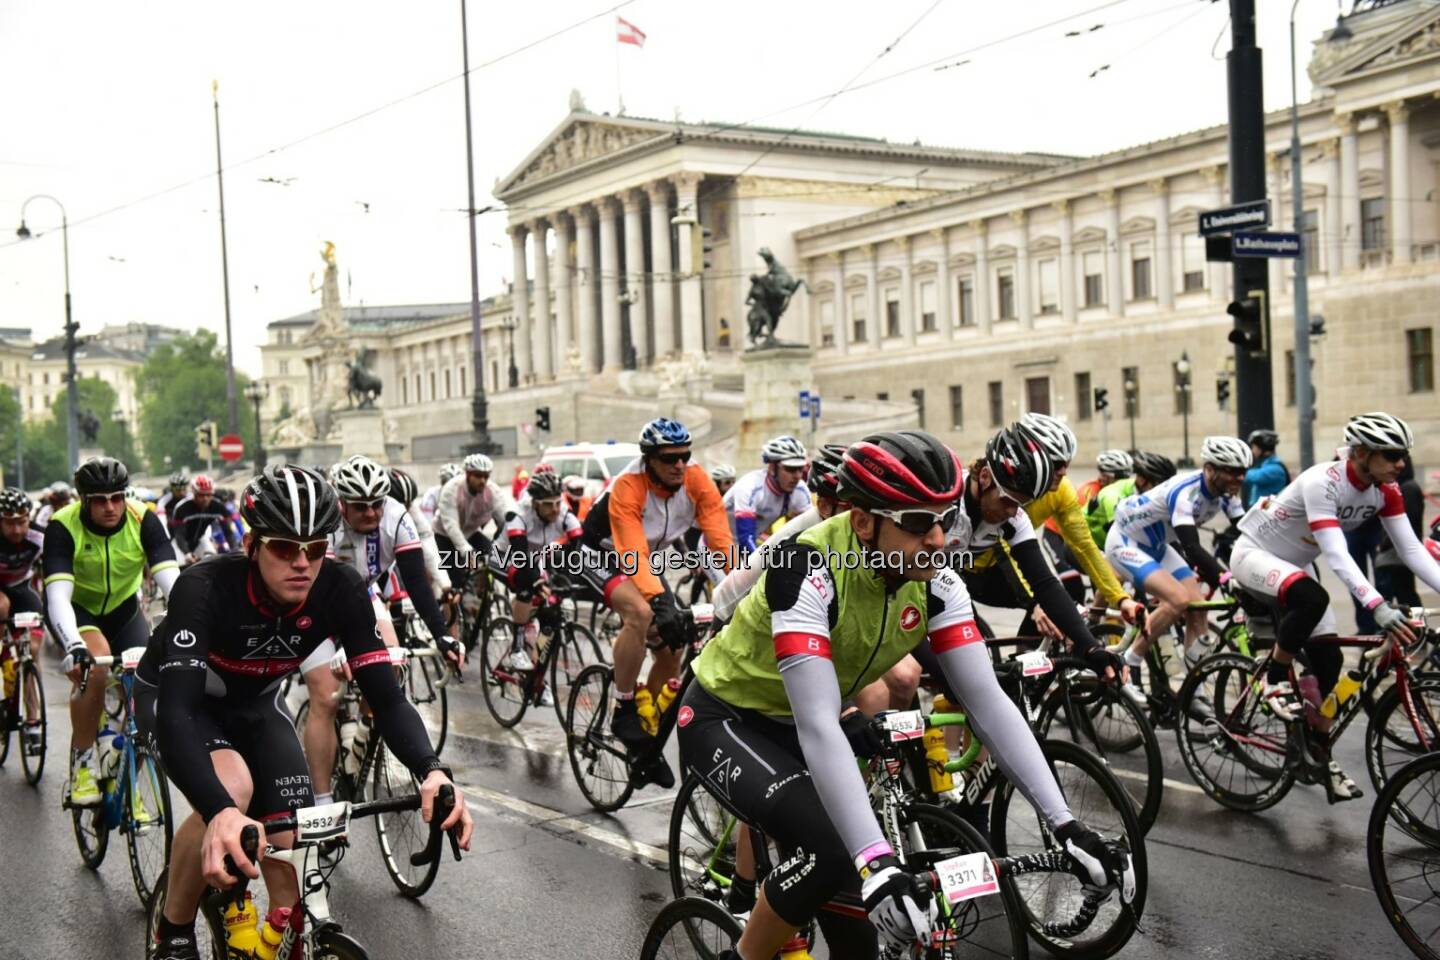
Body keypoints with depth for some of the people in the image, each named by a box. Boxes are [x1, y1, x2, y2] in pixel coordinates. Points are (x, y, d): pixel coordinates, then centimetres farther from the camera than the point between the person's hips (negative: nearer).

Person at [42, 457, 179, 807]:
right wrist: (74, 646, -53)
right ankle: (81, 768, -18)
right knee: (95, 661, -33)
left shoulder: (143, 520, -23)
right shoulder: (63, 527, -27)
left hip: (122, 607, 3)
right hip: (76, 608, -2)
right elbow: (57, 596, -37)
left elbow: (172, 581, -32)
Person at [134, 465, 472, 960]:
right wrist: (219, 812, -63)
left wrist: (432, 771, -47)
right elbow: (176, 712, -47)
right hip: (172, 695, -4)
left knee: (293, 854, -10)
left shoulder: (340, 589, -26)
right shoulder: (206, 588, -38)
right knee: (231, 789, -32)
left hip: (254, 701, 4)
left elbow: (385, 694, -27)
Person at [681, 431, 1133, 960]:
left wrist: (1065, 824, -26)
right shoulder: (808, 569, -35)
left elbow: (988, 701, -17)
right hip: (727, 718, -6)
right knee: (830, 851, -28)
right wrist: (875, 862, -51)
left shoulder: (935, 583, -17)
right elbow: (817, 726, -42)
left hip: (801, 725, 6)